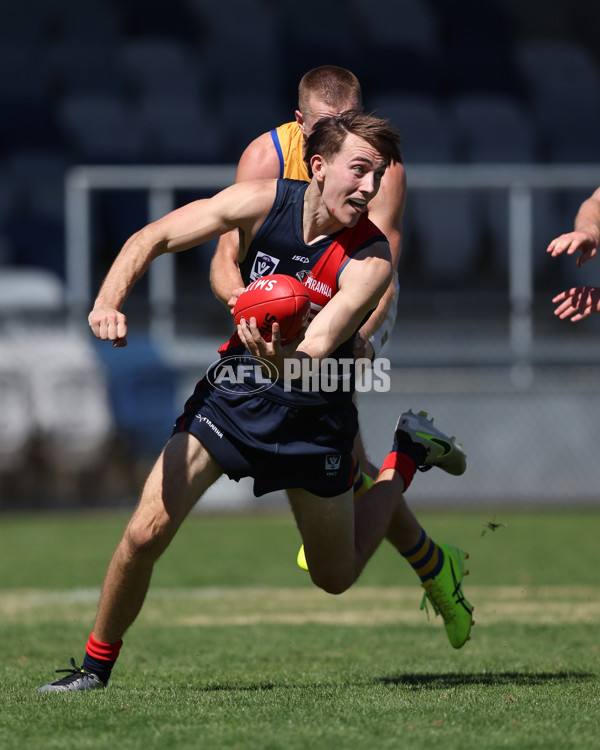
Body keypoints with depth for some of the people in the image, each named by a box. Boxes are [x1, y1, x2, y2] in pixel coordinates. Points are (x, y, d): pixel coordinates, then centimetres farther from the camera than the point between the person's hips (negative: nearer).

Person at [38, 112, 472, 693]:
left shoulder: (370, 257, -22)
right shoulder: (263, 203, -15)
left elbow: (317, 350, -34)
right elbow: (152, 238, -10)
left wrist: (279, 359, -58)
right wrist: (109, 300, -28)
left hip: (312, 413, -1)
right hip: (233, 392, 1)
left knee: (336, 577, 14)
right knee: (145, 534, -16)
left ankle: (409, 452, 35)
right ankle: (96, 663, 6)